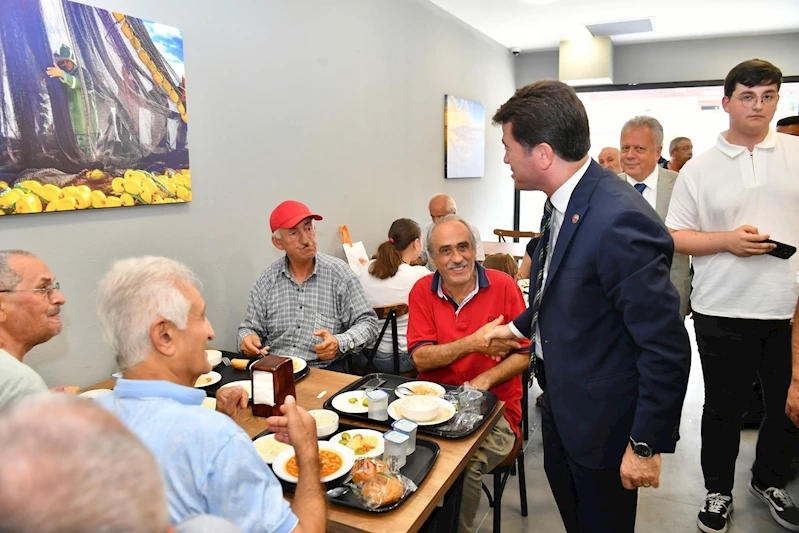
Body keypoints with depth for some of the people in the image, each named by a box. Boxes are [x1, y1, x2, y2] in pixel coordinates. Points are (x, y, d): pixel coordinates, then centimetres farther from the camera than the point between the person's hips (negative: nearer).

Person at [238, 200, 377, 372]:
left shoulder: (338, 272, -2)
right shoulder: (266, 280, 6)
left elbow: (368, 323, -1)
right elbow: (250, 327, 14)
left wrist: (339, 343, -19)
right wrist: (247, 338, -10)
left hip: (324, 371, -1)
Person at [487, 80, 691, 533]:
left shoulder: (621, 221, -32)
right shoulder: (565, 202, -3)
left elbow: (667, 349, -27)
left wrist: (647, 445, -18)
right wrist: (520, 327, 23)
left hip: (602, 422, -8)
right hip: (561, 402, 8)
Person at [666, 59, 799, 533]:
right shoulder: (700, 168, 1)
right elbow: (675, 236, 0)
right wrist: (727, 240, -15)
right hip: (724, 312, -2)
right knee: (724, 408, 12)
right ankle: (718, 492, 31)